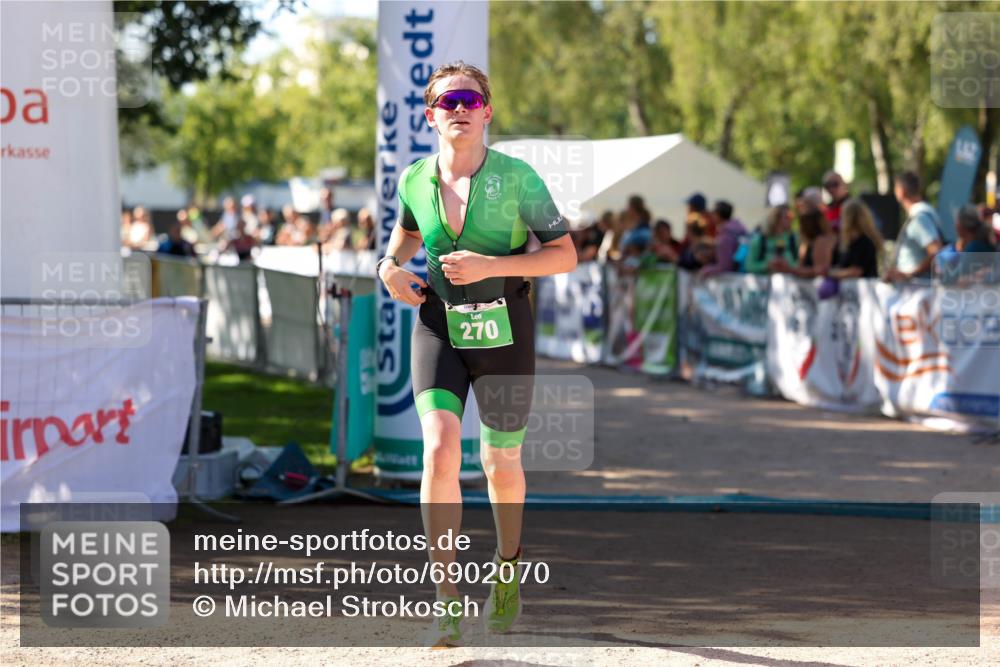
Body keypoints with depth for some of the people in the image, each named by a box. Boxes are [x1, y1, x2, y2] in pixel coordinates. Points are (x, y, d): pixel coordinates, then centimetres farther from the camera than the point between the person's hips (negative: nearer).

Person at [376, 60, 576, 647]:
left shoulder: (517, 177, -10)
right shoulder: (415, 180, 0)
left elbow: (566, 255, -7)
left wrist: (491, 265, -18)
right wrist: (391, 266, 2)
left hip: (504, 332, -1)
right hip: (439, 328, 1)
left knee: (501, 464, 11)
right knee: (440, 452, -19)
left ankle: (508, 568, 41)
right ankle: (448, 603, -17)